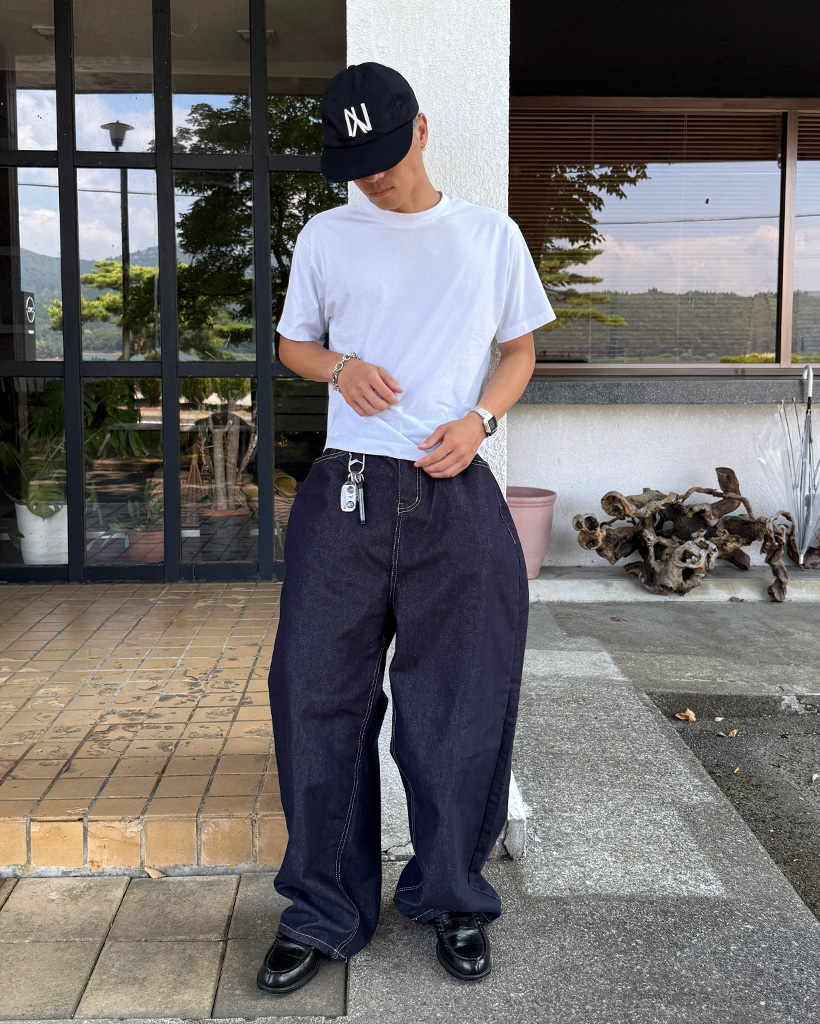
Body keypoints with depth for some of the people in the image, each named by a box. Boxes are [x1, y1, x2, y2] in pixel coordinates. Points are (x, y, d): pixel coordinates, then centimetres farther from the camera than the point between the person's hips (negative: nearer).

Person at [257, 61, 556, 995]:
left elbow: (519, 349, 14)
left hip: (455, 497, 0)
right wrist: (339, 368, -5)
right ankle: (323, 910, 18)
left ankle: (452, 900, 25)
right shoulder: (325, 237, 9)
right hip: (345, 496, 1)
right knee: (321, 699, 2)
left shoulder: (491, 235, 8)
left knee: (460, 708, 6)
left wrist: (479, 419, -6)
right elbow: (293, 343, 18)